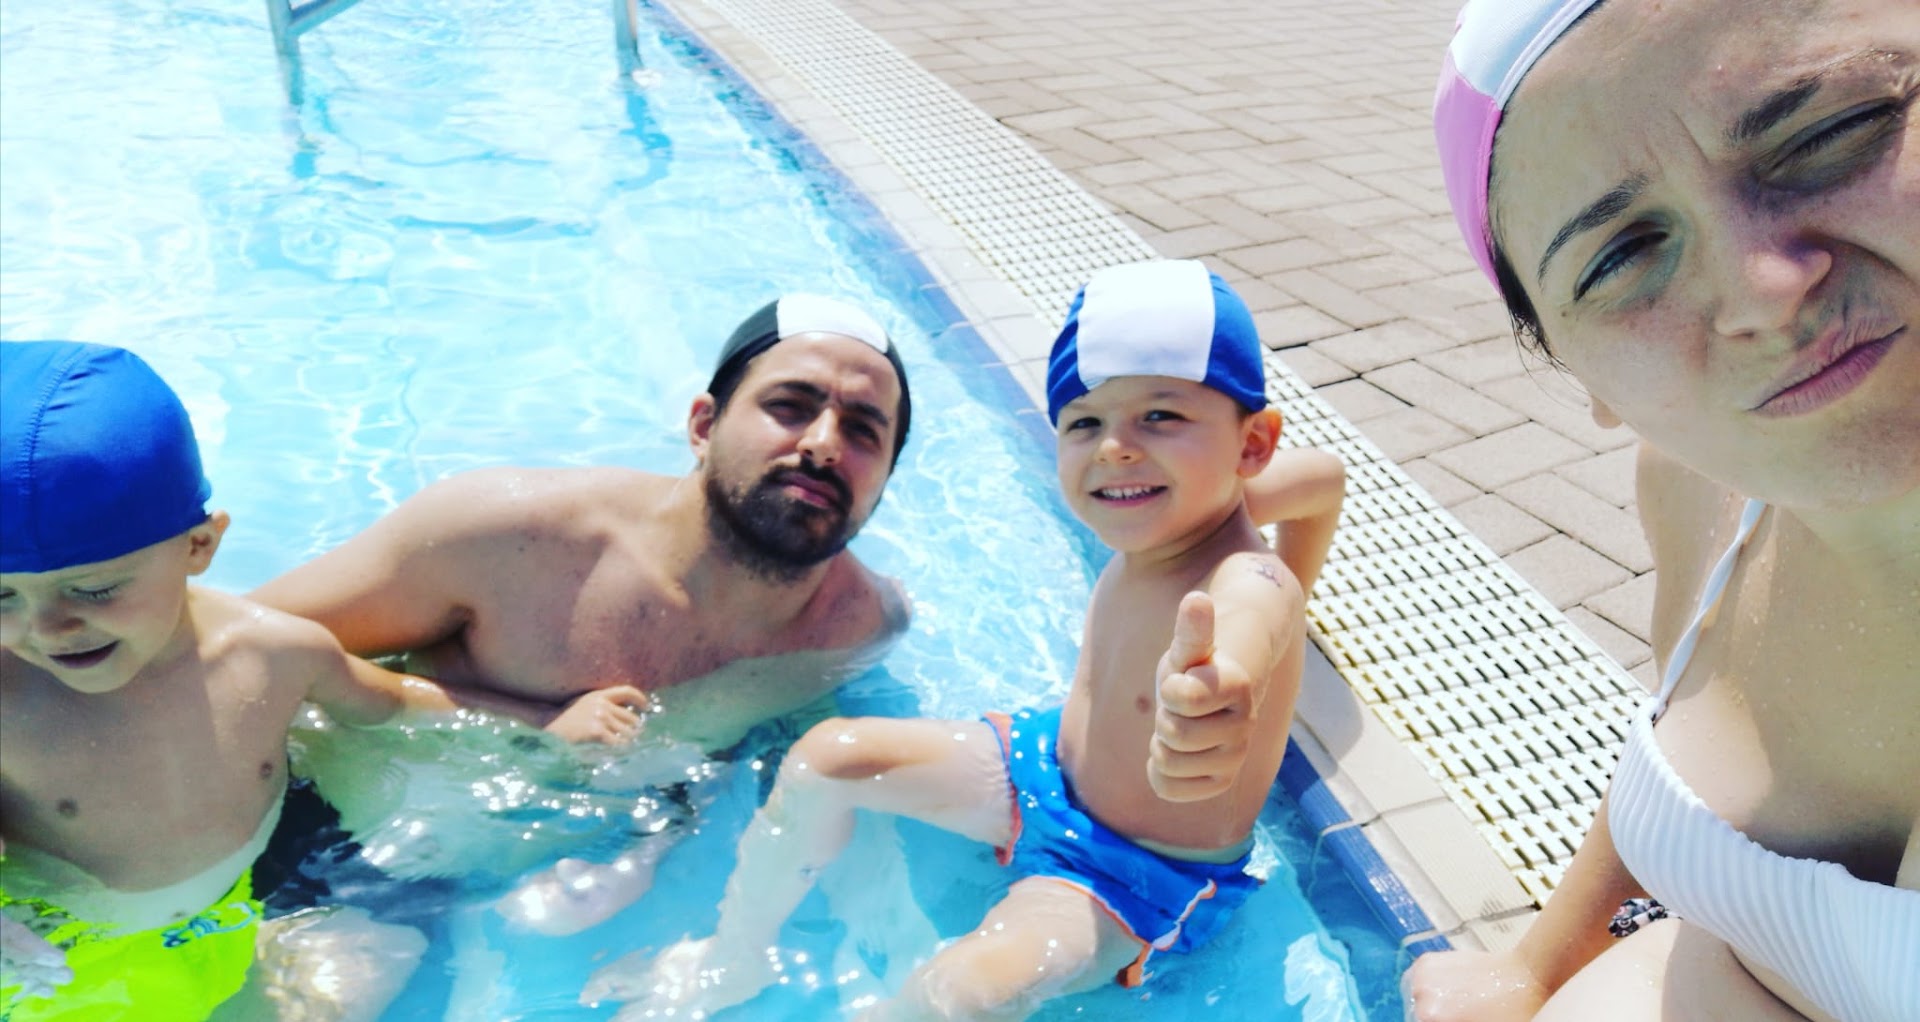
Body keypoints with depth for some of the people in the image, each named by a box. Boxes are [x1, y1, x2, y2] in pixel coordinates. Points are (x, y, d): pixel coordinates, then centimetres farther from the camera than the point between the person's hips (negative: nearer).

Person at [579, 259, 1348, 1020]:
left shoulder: (1248, 584, -36)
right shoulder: (1175, 512, -13)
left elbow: (1245, 637, -64)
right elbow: (1323, 474, 6)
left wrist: (1213, 689, -87)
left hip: (1139, 875, -8)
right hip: (1053, 762, 8)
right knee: (829, 755, 3)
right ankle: (732, 960, 22)